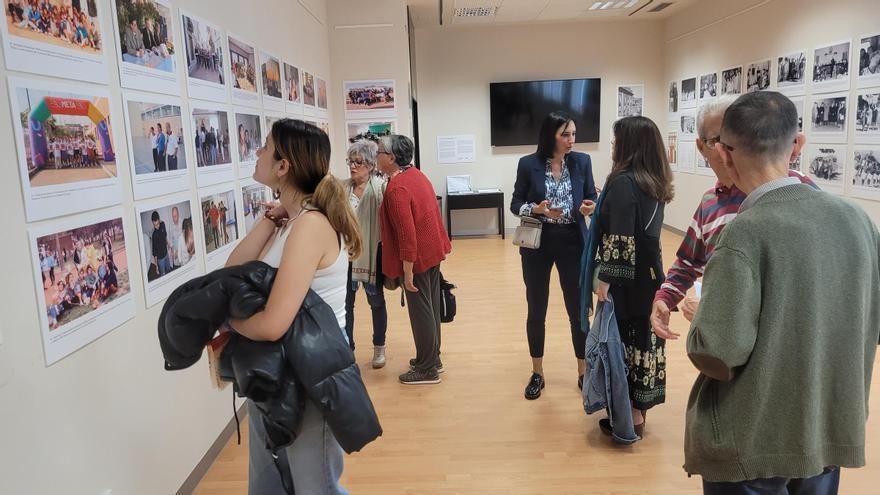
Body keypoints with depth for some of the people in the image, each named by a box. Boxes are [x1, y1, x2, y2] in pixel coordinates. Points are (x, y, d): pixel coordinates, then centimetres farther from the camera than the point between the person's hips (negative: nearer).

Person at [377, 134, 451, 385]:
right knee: (431, 307, 18)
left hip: (416, 258, -9)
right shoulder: (416, 174, 7)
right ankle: (432, 359, 33)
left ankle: (427, 369, 16)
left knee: (420, 312, 3)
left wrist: (407, 270, -21)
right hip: (432, 251, 9)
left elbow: (406, 233, -25)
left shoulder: (396, 188, -22)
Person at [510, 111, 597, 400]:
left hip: (573, 243, 1)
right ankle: (537, 373, 25)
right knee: (536, 311, 9)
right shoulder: (528, 164, -5)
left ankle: (584, 372, 24)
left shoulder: (582, 161, 0)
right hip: (537, 244, -1)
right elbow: (515, 205, -1)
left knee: (578, 309, 6)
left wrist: (590, 207, -17)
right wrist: (537, 209, -20)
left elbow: (592, 198, 5)